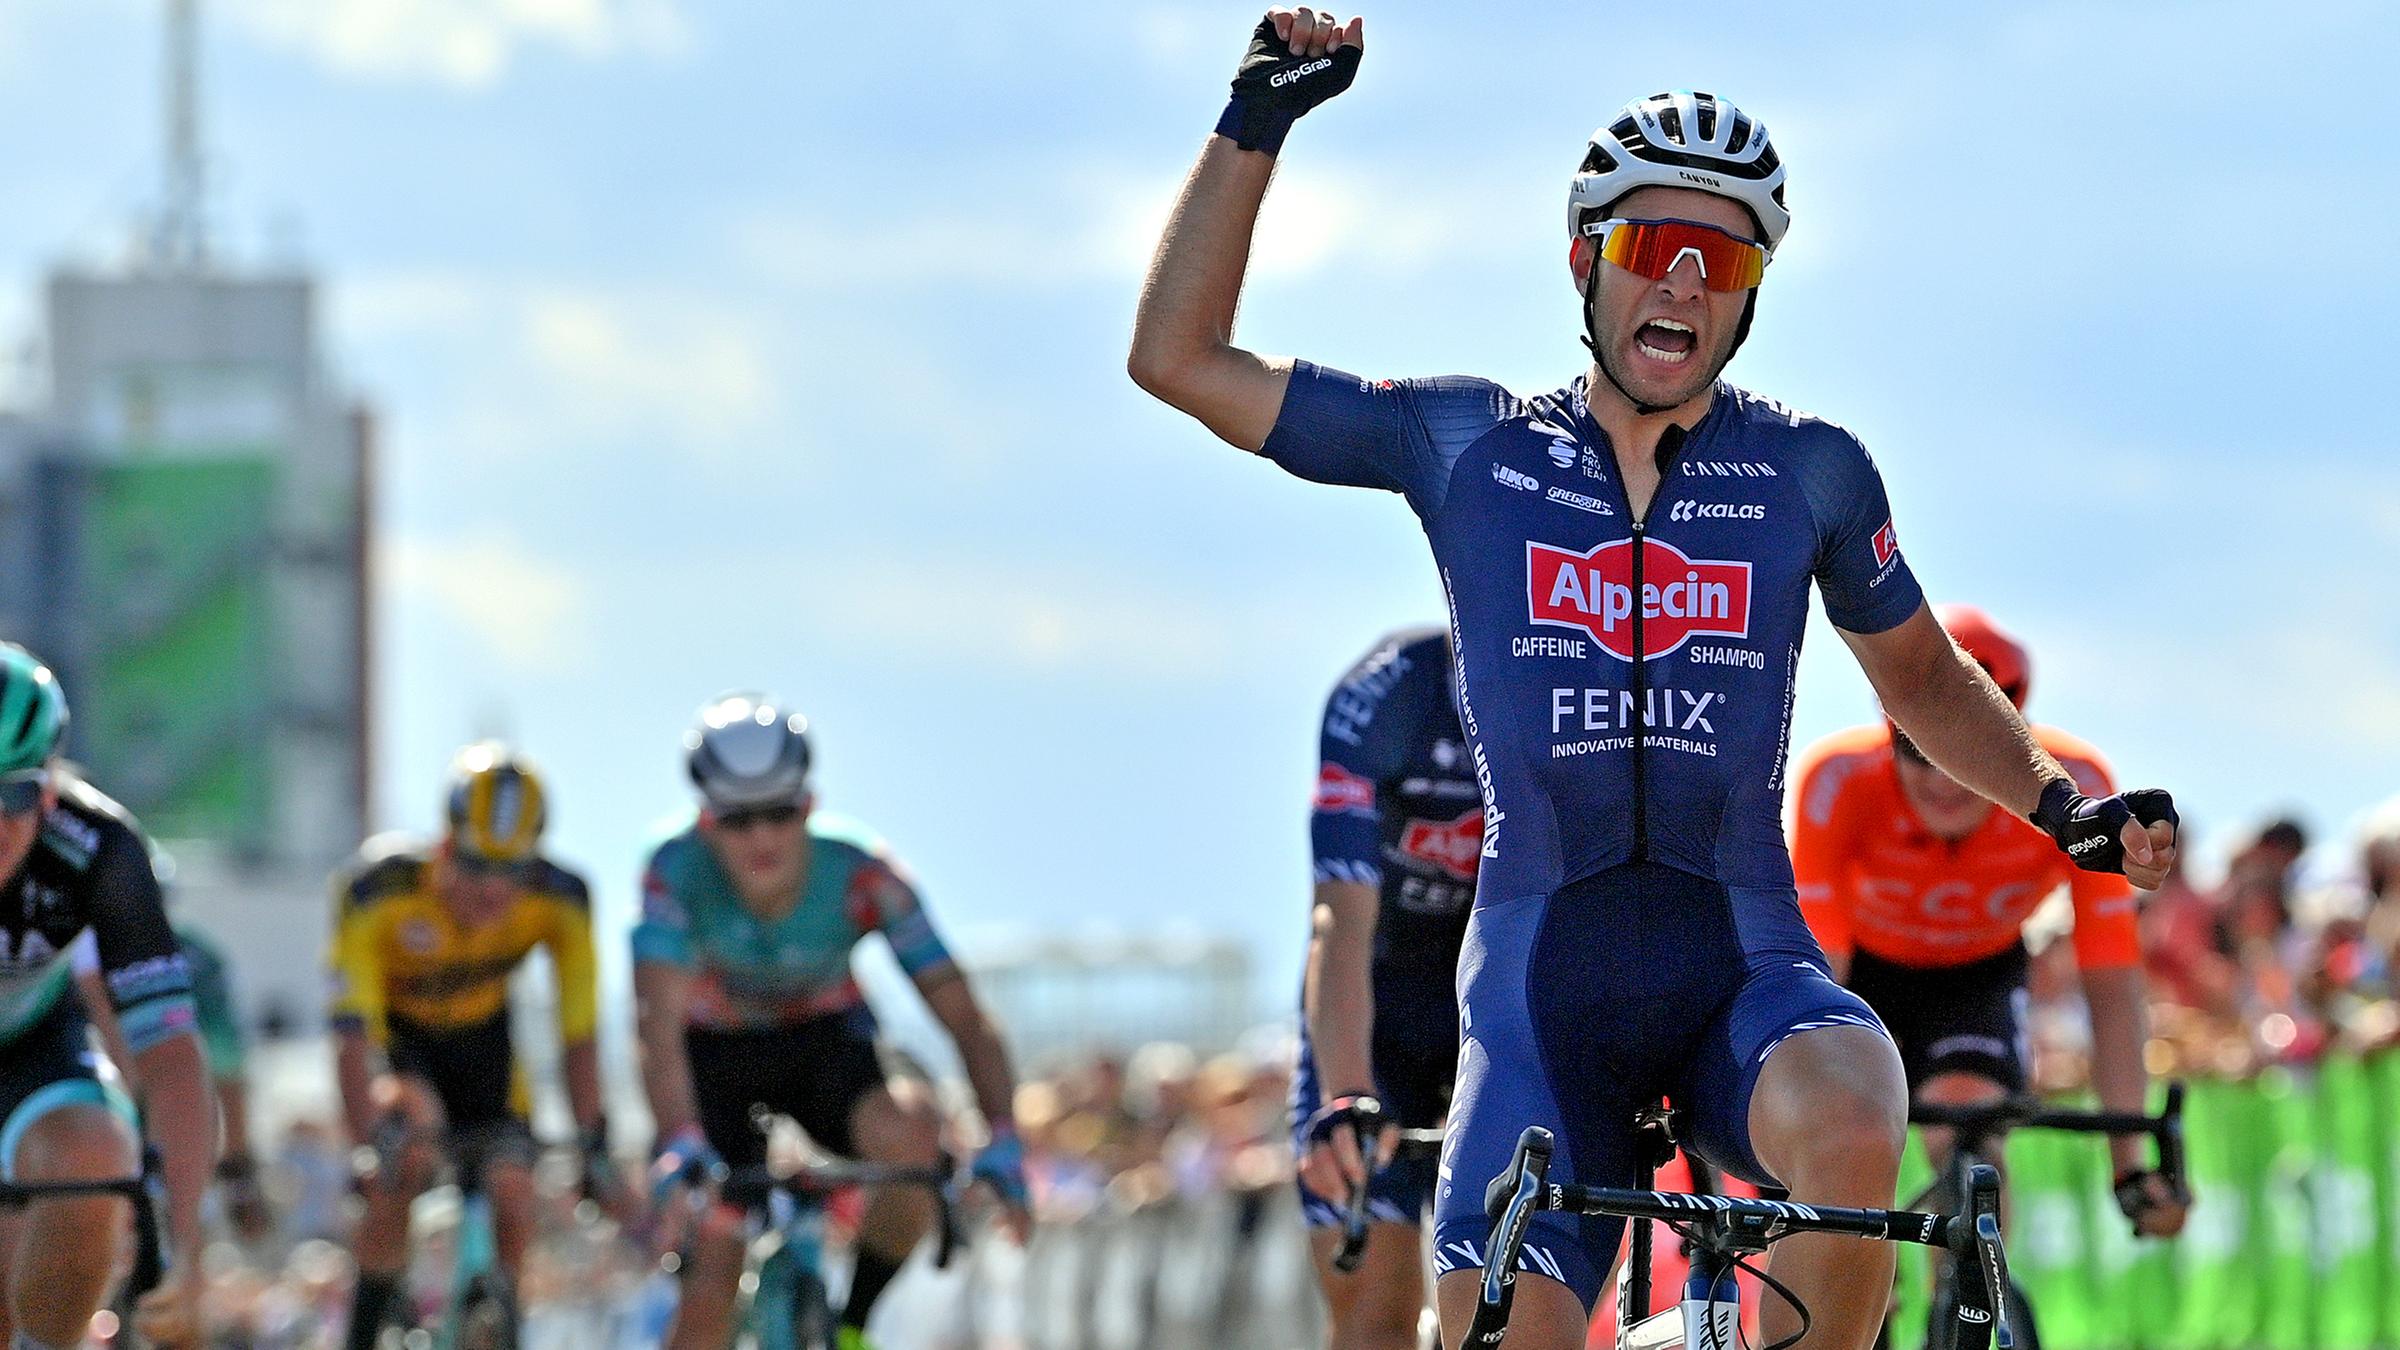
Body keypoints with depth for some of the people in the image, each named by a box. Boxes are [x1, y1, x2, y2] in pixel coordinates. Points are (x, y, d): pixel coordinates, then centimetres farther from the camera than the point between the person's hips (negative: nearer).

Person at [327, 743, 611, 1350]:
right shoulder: (377, 890, -35)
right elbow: (353, 1036, -37)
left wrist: (593, 1142, -26)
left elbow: (579, 1033, -20)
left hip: (480, 1035, 3)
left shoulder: (559, 900, -27)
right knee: (413, 1151, -32)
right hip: (394, 1032, -3)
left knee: (512, 1202, -14)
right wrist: (372, 1142, -46)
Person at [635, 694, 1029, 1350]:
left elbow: (962, 1014, -27)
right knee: (709, 1295, -15)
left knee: (912, 1133, -33)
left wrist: (1002, 1138, -42)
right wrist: (679, 1145, -58)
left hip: (825, 1041, 1)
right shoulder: (677, 871, -30)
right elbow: (658, 1023, -41)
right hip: (716, 1050, -1)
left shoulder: (860, 871, -27)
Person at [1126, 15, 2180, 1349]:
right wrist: (1257, 124, 0)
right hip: (1541, 980, 0)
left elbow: (1921, 674, 23)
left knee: (1848, 1135, -35)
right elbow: (1182, 359, 7)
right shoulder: (1468, 446, 5)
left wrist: (2064, 800, 6)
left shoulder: (1809, 472, 6)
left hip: (1747, 965, 0)